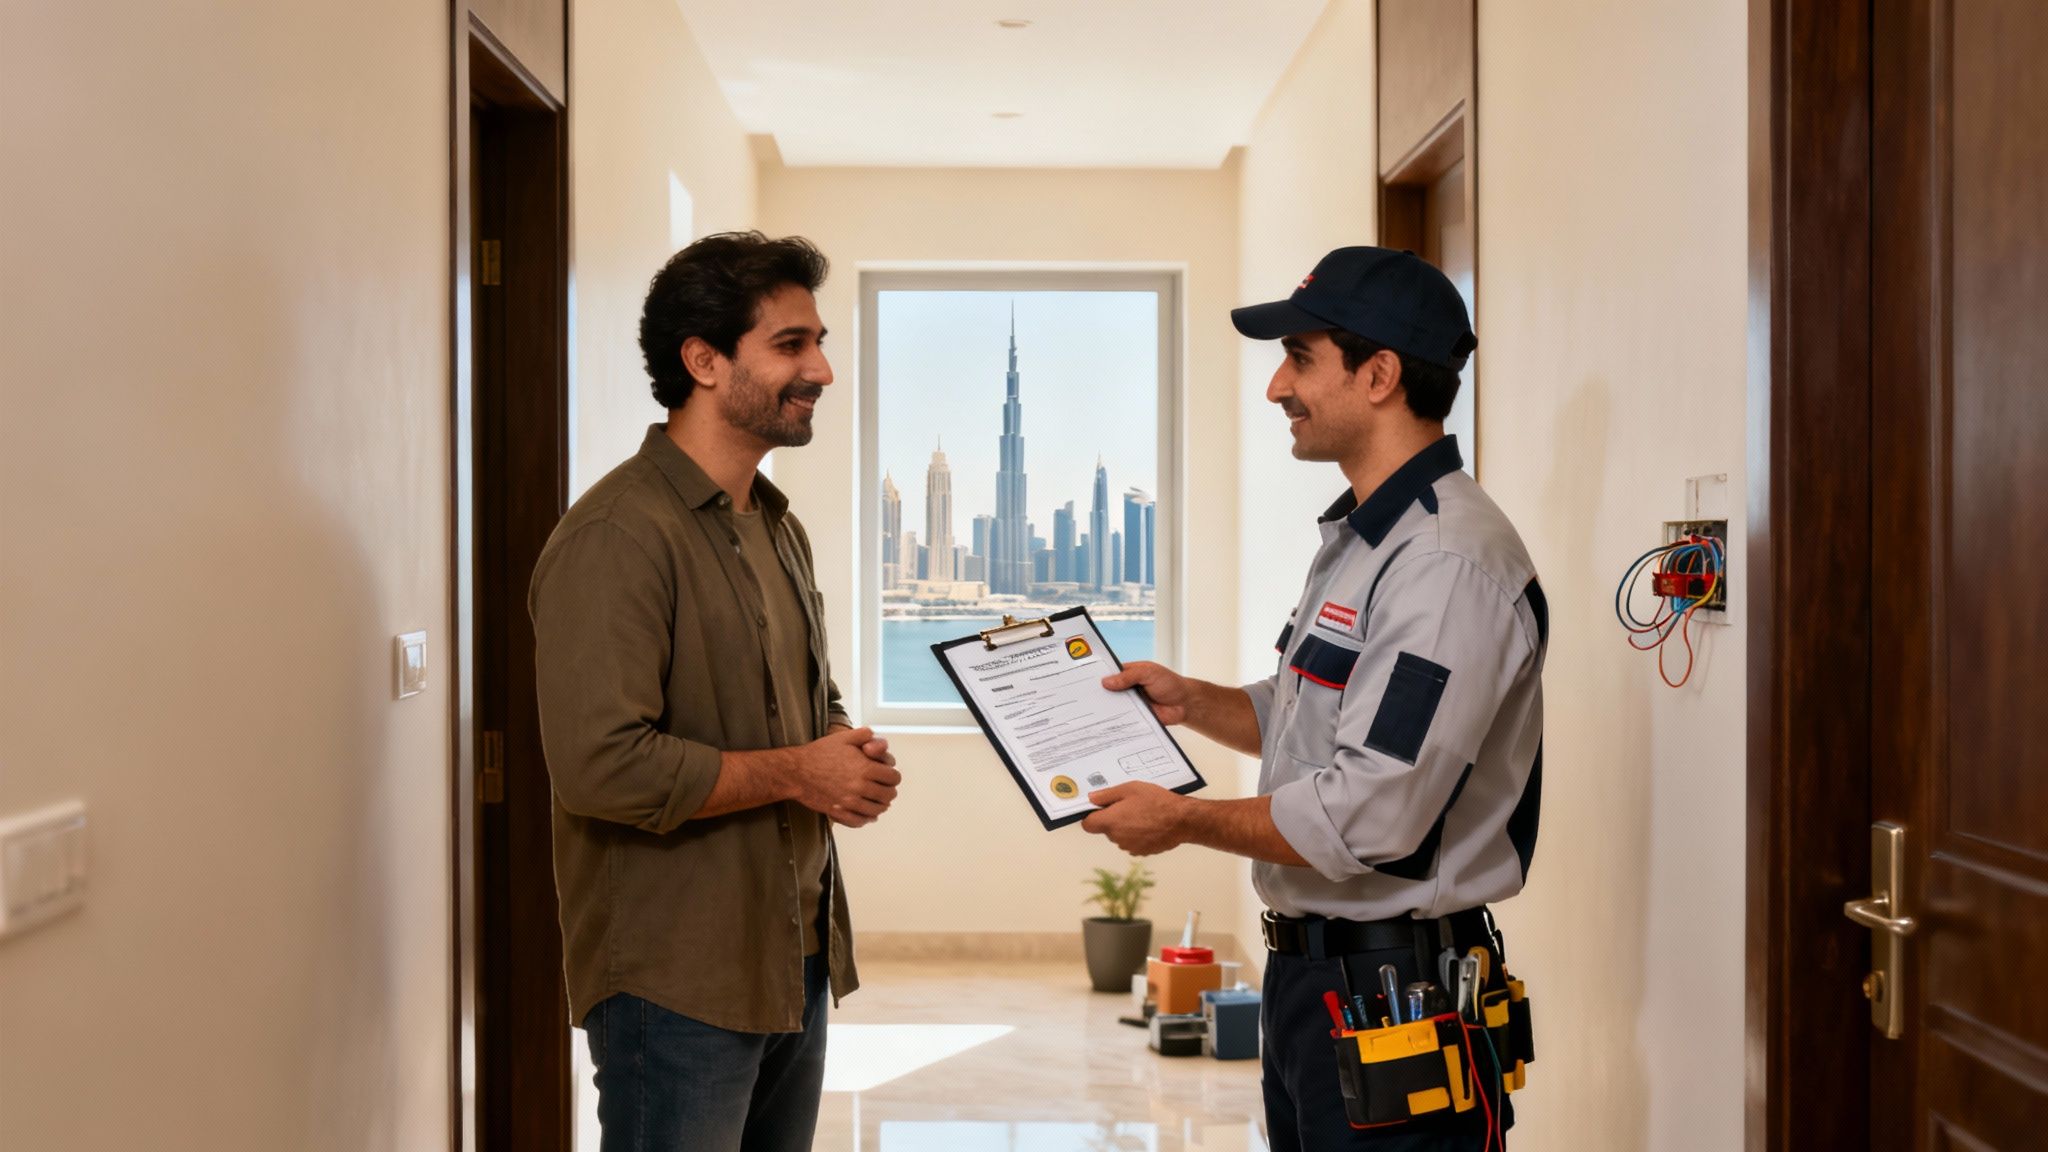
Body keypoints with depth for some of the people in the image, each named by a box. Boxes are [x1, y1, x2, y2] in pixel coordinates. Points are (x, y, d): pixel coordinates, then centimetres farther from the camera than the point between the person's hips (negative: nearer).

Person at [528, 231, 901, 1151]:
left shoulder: (776, 526, 14)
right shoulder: (618, 536, -17)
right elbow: (600, 765, -26)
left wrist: (851, 755, 2)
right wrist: (795, 774, -17)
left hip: (795, 964, 9)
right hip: (680, 985, -9)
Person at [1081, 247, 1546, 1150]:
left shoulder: (1449, 563, -21)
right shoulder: (1358, 537, 13)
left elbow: (1365, 821, -26)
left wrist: (1183, 820, -13)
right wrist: (1188, 701, 10)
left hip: (1391, 996, -10)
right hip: (1306, 972, 10)